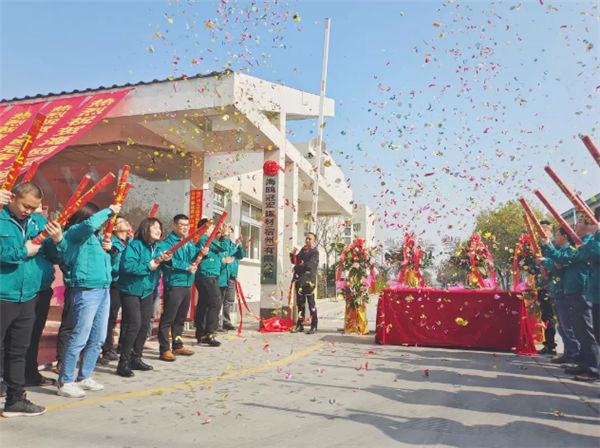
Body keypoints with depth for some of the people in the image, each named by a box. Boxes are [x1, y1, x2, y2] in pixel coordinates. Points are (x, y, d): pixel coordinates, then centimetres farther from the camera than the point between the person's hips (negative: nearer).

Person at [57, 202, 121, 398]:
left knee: (98, 338, 13)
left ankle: (84, 377, 25)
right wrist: (109, 211, -12)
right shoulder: (75, 232, -3)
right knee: (80, 338, -5)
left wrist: (108, 248, 6)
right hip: (87, 290, -8)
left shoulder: (98, 236, 18)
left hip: (104, 290, 8)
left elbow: (110, 263, 26)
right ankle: (65, 382, 7)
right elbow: (90, 223, -26)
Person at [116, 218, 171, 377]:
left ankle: (136, 358, 26)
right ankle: (123, 362, 0)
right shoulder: (134, 245, -15)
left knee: (145, 325, 11)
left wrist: (166, 260, -20)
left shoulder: (160, 246, 5)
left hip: (148, 290, 7)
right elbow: (127, 265, -28)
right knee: (134, 325, -11)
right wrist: (148, 266, -22)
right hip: (131, 290, -7)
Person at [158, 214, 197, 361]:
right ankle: (164, 349, 3)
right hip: (173, 284, -8)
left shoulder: (190, 243, 18)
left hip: (187, 284, 8)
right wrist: (187, 267, -17)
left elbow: (194, 259, 18)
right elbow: (169, 261, -20)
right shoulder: (168, 242, -7)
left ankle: (177, 345, 26)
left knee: (181, 317, 16)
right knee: (168, 318, -4)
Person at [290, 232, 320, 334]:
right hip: (299, 280, 7)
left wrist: (297, 267, -7)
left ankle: (314, 326, 2)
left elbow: (309, 266, -18)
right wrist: (293, 254, -1)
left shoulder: (315, 252, -6)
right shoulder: (303, 249, 17)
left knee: (311, 303, -3)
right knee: (300, 303, 10)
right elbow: (295, 261, 18)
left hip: (309, 281, -7)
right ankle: (300, 325, 18)